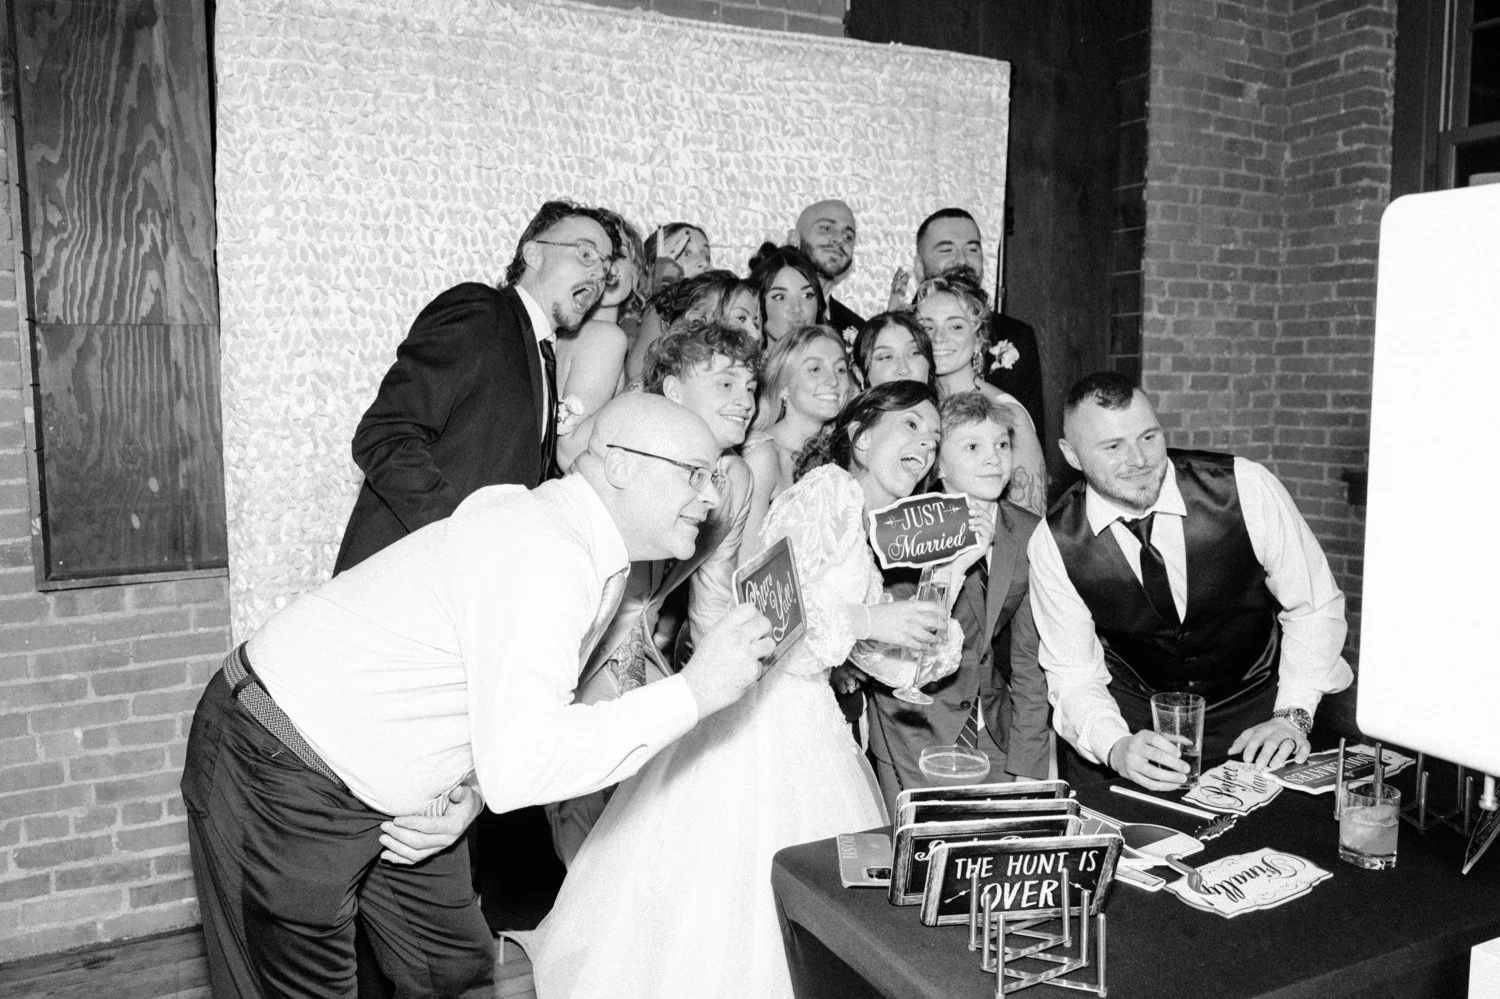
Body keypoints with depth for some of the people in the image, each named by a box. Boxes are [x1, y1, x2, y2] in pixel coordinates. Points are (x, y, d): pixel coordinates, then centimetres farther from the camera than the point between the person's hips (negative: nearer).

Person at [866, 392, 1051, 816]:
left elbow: (1029, 660, 0)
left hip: (995, 730, 3)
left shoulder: (1028, 534, -3)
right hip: (915, 731, -3)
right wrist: (951, 567, -30)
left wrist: (1025, 767, -4)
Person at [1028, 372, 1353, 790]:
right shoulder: (1054, 543, -16)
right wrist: (1115, 747, -29)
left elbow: (1316, 607, -7)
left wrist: (1293, 717, -16)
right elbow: (1073, 674, -10)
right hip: (1135, 714, 1)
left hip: (1255, 704, -1)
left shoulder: (1245, 488, -19)